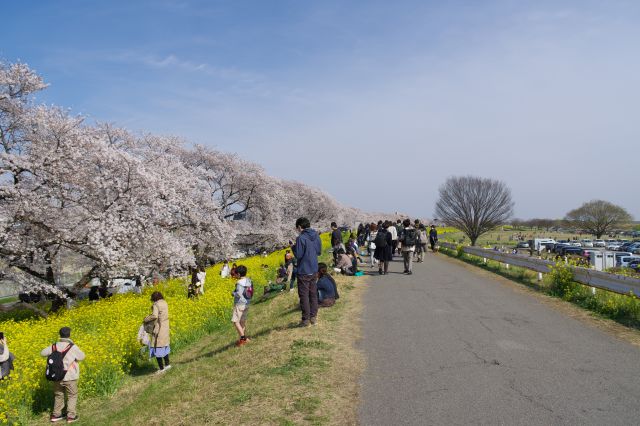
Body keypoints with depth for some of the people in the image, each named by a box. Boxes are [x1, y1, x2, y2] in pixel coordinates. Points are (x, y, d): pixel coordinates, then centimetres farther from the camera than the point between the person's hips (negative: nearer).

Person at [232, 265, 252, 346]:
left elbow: (239, 294, -24)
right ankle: (244, 337, 24)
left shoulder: (240, 282, -20)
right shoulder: (249, 280, 4)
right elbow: (250, 291, 11)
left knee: (235, 321, -4)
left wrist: (233, 293, -5)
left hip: (240, 304, -9)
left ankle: (242, 337, -9)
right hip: (246, 304, 9)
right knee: (243, 321, 17)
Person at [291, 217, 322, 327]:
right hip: (314, 270, 7)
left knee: (304, 295, 3)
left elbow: (298, 255, -18)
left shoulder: (301, 238, -18)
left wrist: (293, 247, 0)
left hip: (304, 271, -7)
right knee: (313, 293, 16)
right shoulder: (316, 236, 3)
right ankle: (313, 317, 23)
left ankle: (306, 319, 9)